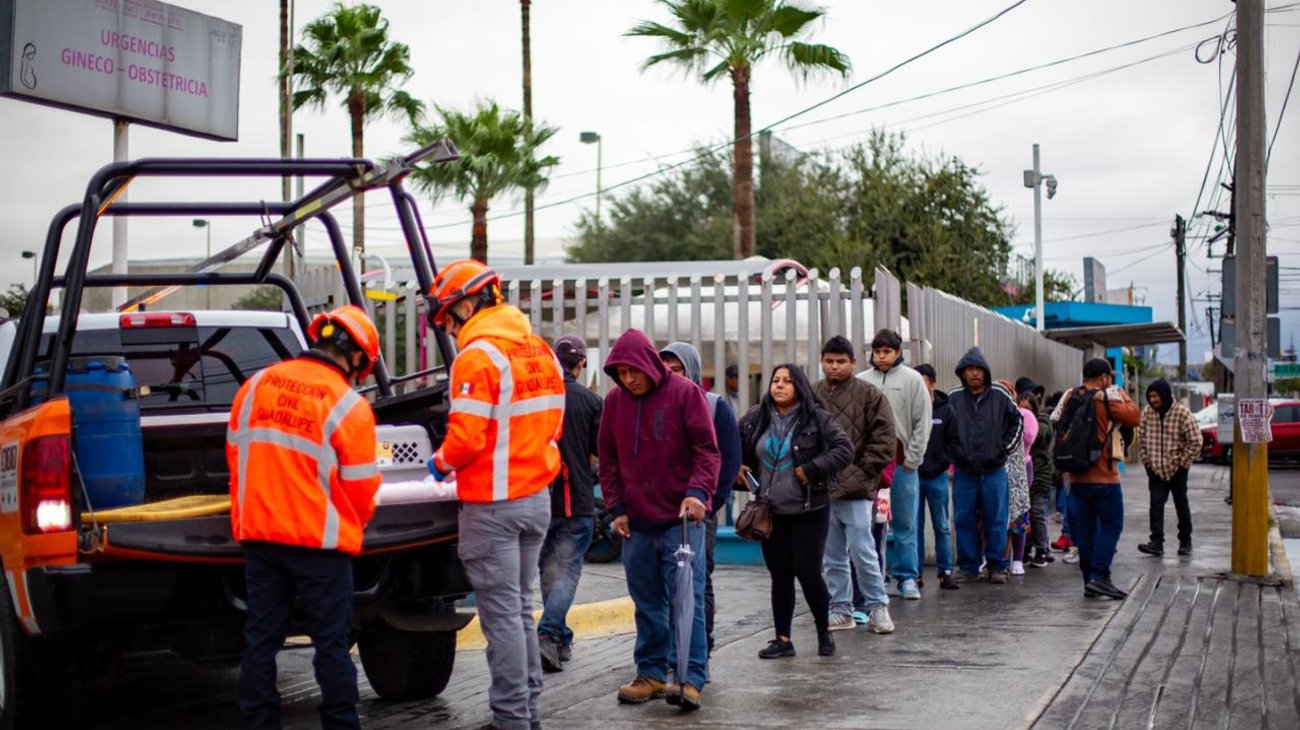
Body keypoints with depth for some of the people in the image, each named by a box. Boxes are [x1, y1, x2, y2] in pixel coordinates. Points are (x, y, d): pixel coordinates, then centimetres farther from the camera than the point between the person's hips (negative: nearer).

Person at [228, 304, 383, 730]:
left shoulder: (255, 386, 3)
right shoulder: (349, 407, -11)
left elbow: (236, 456, 10)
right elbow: (361, 488, -6)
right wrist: (351, 526, 15)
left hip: (258, 534, 4)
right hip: (320, 540, -4)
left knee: (261, 638, 12)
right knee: (331, 643, 5)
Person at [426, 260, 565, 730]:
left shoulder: (477, 357, -16)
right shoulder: (541, 351, 10)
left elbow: (466, 438, -21)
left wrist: (440, 463, -2)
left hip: (492, 505, -8)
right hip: (537, 497, 8)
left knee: (501, 613, -2)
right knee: (521, 608, 17)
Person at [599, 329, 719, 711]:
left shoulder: (685, 393, -5)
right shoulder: (614, 401, 7)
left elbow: (707, 450, -7)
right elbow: (608, 459, 12)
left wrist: (698, 491, -21)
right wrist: (616, 508, 5)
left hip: (681, 518, -4)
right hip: (636, 522, 4)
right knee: (648, 603, 11)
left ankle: (691, 679, -4)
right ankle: (651, 674, 19)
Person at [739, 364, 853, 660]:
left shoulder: (817, 418, -7)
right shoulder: (755, 419, 4)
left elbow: (844, 449, -12)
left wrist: (812, 469, -18)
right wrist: (737, 467, 2)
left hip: (809, 511, -4)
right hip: (771, 512, 4)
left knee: (808, 572, -5)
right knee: (779, 576, 8)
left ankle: (824, 632, 17)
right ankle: (782, 639, 17)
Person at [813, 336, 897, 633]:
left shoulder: (869, 395, -1)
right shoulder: (811, 396, 8)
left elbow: (884, 440, -3)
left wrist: (862, 472, -8)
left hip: (855, 489, -4)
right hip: (820, 489, 4)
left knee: (863, 552, -4)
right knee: (832, 556, 10)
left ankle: (877, 607, 9)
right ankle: (841, 609, 20)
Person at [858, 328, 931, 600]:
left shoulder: (912, 379, 3)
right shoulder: (860, 382, 5)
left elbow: (922, 422, 1)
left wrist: (912, 458, -5)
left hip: (902, 464, -1)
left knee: (905, 523, 4)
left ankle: (907, 577, 9)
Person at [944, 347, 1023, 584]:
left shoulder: (1000, 395, 1)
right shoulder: (953, 399, 2)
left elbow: (1017, 422, 10)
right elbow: (944, 431, 8)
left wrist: (1004, 449, 1)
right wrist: (956, 452, -2)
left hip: (994, 469, -1)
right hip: (964, 471, 1)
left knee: (996, 520, 3)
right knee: (964, 519, 3)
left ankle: (997, 566, 12)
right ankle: (968, 566, 12)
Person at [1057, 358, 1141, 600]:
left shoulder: (1071, 398, 9)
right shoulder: (1106, 398, -10)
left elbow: (1062, 428, 15)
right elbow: (1134, 418, -6)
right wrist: (1122, 396, 7)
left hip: (1076, 477, 6)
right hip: (1103, 477, -6)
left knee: (1085, 529, 8)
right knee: (1111, 525, 2)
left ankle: (1088, 580, 9)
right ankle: (1099, 576, -9)